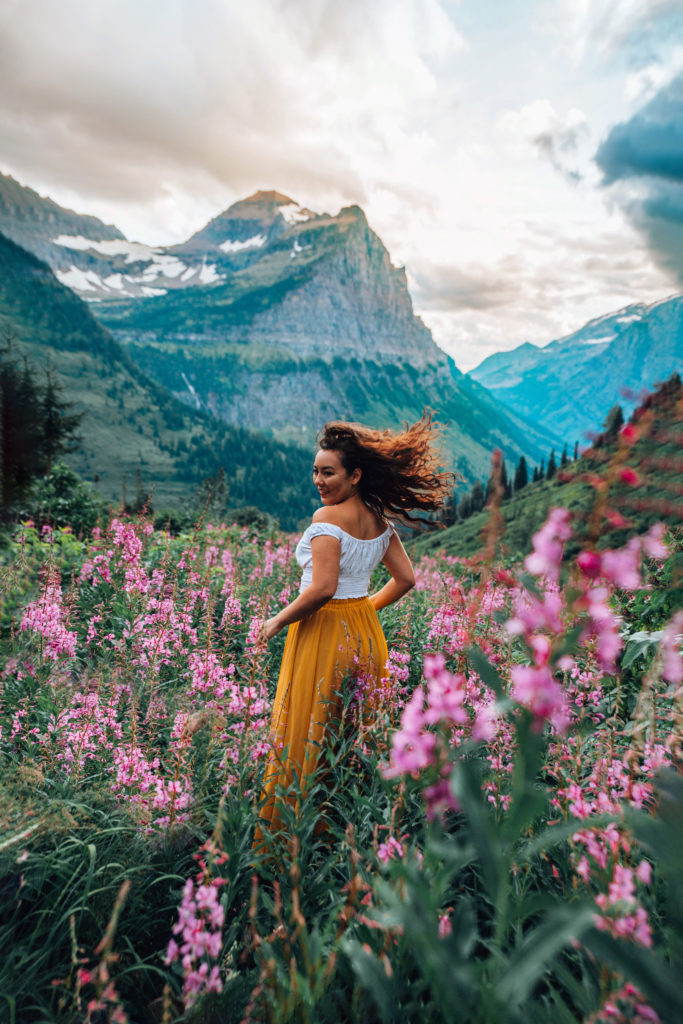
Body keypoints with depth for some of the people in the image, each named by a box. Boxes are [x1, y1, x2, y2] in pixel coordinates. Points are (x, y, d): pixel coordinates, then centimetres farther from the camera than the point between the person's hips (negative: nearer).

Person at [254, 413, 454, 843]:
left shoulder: (327, 518, -18)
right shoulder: (380, 519, 5)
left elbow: (322, 588, -25)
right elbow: (406, 579, 8)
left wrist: (278, 621, -12)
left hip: (324, 635, -8)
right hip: (366, 633, 8)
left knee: (307, 733, 6)